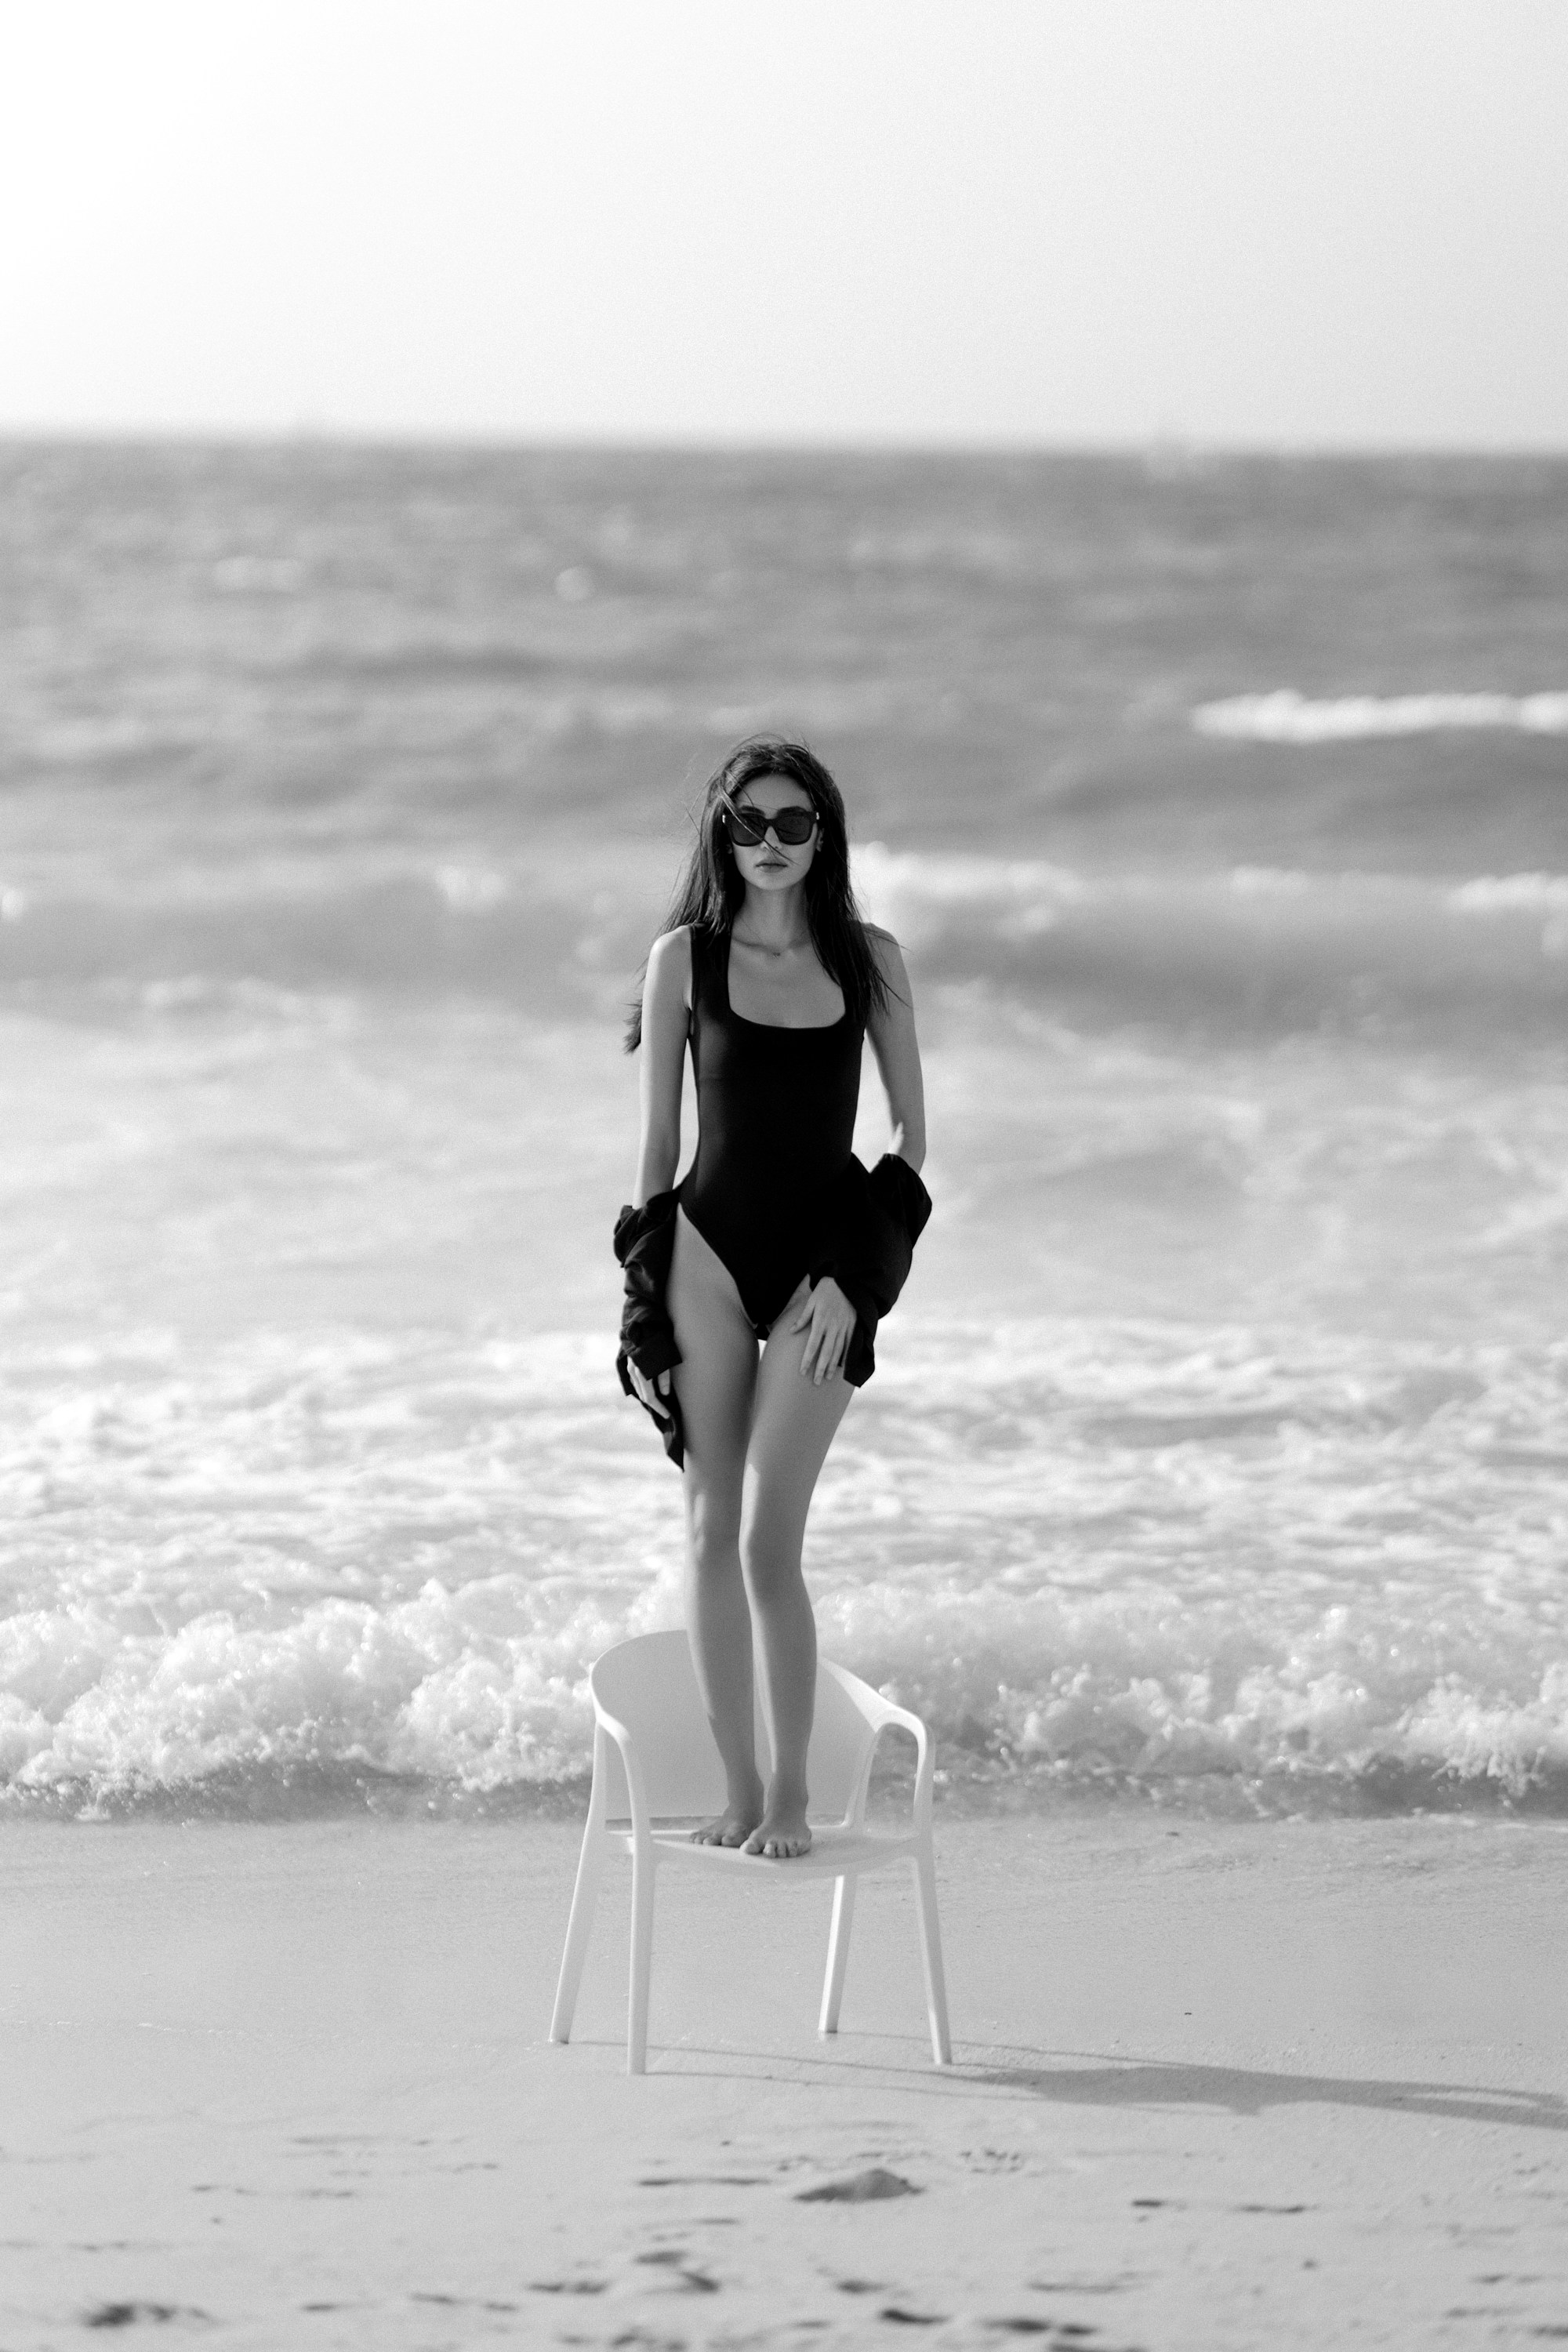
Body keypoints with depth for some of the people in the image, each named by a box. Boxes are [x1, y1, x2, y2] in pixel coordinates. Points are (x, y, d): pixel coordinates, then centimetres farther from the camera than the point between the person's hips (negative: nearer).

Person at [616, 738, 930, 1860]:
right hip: (709, 1247, 1)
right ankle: (739, 1789, 11)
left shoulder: (869, 958, 2)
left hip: (828, 1258, -1)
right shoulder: (685, 958, 1)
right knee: (712, 1529, 1)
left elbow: (912, 1132, 5)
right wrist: (645, 1303, 1)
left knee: (769, 1540, -10)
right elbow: (659, 1138, 4)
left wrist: (855, 1277, -4)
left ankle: (794, 1793, 1)